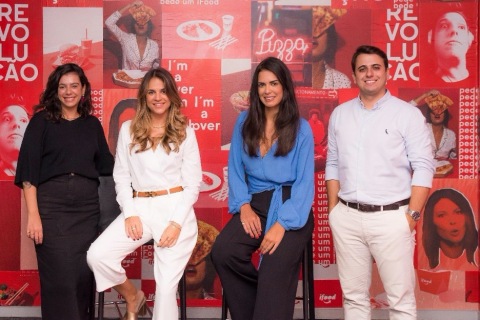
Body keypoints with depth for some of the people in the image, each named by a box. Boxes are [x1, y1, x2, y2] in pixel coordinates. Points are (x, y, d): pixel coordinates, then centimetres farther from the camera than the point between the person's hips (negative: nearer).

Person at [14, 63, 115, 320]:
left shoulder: (92, 124, 13)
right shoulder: (42, 121, 1)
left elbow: (106, 164, 17)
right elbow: (28, 169, -5)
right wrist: (32, 214, -13)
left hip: (87, 207, 4)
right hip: (51, 207, -3)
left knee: (84, 275, 4)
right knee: (59, 278, -4)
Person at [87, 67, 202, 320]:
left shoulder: (185, 131, 7)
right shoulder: (129, 129, 10)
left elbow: (193, 182, 3)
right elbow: (121, 176, 9)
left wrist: (177, 221, -9)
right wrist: (130, 213, -6)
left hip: (176, 208, -2)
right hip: (139, 208, 2)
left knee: (167, 286, -9)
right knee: (97, 255, -19)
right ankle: (132, 297, 9)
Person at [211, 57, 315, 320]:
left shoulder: (301, 128, 0)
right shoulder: (244, 122, 9)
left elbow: (304, 181, -5)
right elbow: (235, 168, 9)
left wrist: (282, 223, -16)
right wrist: (243, 205, -8)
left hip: (290, 207, -3)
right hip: (255, 203, 3)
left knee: (274, 273, -23)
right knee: (222, 252, -22)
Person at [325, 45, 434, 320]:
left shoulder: (408, 114, -2)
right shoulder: (340, 114, 10)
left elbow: (423, 168, -5)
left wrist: (412, 215, -11)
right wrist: (333, 210, 7)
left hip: (391, 217, -4)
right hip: (347, 217, 4)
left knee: (401, 298, 1)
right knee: (353, 295, 12)